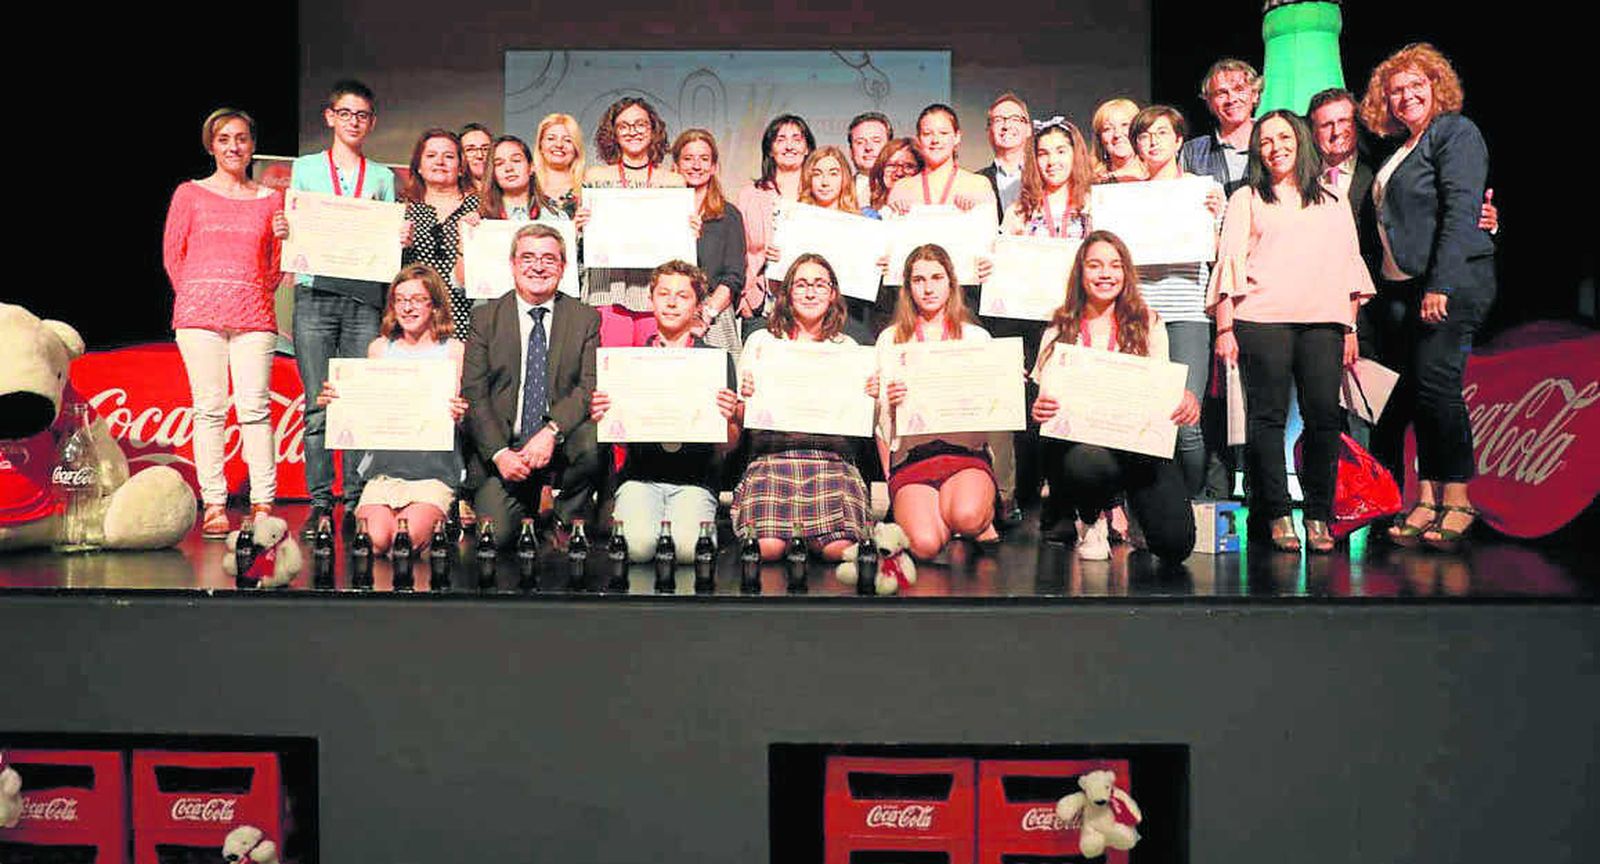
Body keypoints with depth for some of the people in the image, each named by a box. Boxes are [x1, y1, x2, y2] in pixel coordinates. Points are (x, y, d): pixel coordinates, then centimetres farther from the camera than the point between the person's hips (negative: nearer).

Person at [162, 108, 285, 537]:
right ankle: (213, 505, -1)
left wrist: (257, 296, 7)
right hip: (199, 312, -1)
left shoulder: (270, 199, 13)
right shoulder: (190, 193, 9)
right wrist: (198, 297, 8)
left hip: (254, 316, 1)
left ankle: (262, 505, -3)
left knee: (255, 408, -5)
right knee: (209, 407, -3)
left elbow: (278, 259, 16)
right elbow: (172, 252, 10)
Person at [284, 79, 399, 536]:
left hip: (365, 295, 1)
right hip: (316, 293, -1)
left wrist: (401, 239, -6)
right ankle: (319, 502, 0)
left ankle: (357, 503, 1)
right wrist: (283, 231, -9)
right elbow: (293, 232, 13)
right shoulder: (305, 168, 15)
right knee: (318, 405, -4)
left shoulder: (382, 177, 17)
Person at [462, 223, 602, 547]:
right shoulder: (485, 318, 6)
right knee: (495, 535, -20)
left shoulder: (585, 319, 7)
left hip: (562, 443, 0)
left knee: (594, 441, -33)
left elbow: (591, 386, -5)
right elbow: (473, 395, -1)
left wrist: (551, 432, -22)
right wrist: (499, 453, -15)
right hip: (501, 448, 0)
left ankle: (567, 519, -5)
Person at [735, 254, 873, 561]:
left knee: (838, 548, -26)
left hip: (832, 454, 1)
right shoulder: (761, 342, 15)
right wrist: (745, 396, -9)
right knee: (767, 547, -27)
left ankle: (806, 536, 6)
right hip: (772, 454, -1)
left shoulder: (847, 347, 18)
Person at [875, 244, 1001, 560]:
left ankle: (983, 520, 5)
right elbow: (881, 418, 11)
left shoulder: (977, 337, 15)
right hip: (910, 454, 0)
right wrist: (890, 402, -10)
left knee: (966, 517, -33)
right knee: (926, 545, -27)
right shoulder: (890, 339, 14)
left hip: (966, 450, 1)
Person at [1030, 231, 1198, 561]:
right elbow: (1045, 396, 5)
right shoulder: (1059, 331, 9)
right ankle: (1090, 519, 0)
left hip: (1138, 439, 1)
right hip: (1075, 438, 0)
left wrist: (1186, 400, -18)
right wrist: (1039, 410, -20)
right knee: (1091, 462, -40)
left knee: (1175, 543, -20)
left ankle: (1127, 511, 19)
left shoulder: (1148, 324, 9)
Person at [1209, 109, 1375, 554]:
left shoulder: (1332, 201, 22)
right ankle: (1276, 514, 1)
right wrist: (1225, 328, -4)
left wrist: (1351, 329, 11)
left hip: (1323, 321, 2)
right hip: (1263, 320, -2)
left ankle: (1319, 516, 2)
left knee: (1324, 416, -6)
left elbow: (1350, 264, 19)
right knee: (1268, 416, -5)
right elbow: (1229, 263, 5)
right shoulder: (1246, 199, 14)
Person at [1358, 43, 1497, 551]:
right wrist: (1370, 290, 13)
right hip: (1399, 289, 8)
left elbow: (1460, 210, -14)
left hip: (1451, 284, -8)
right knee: (1416, 390, 4)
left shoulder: (1456, 132, -4)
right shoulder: (1401, 149, 20)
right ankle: (1427, 500, 7)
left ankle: (1457, 501, -4)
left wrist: (1441, 284, -22)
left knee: (1435, 383, -12)